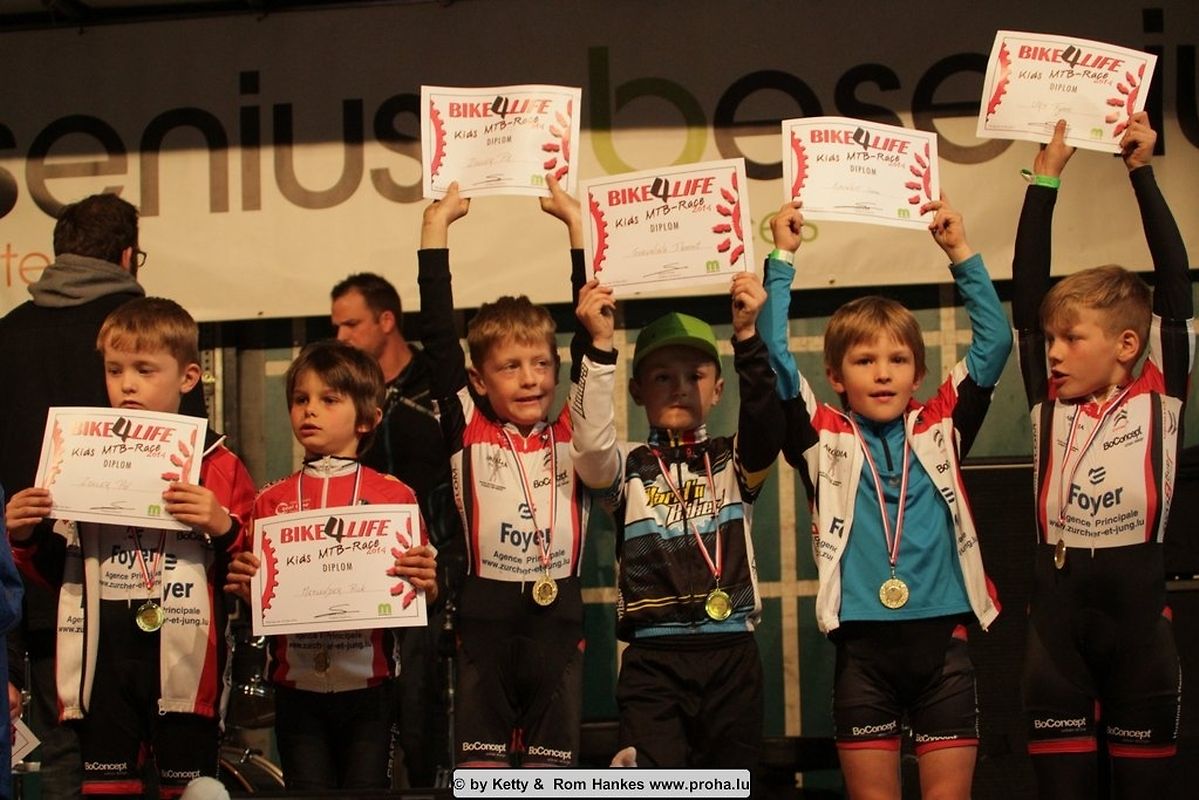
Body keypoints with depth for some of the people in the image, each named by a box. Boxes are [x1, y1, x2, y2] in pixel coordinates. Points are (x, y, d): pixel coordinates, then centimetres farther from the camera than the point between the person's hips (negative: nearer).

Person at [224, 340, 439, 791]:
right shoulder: (271, 502, 6)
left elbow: (420, 594, 3)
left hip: (368, 684, -2)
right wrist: (244, 587, -11)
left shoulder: (395, 497, 0)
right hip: (297, 685, 2)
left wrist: (425, 582, -19)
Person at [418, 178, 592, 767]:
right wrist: (437, 226, -1)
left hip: (557, 617, 1)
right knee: (481, 770, 3)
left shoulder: (570, 434, 5)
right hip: (485, 618, -1)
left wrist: (576, 225, 0)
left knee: (550, 773, 7)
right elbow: (438, 332, -2)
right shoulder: (467, 432, 2)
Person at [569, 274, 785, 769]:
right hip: (653, 657, -1)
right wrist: (600, 347, -23)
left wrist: (747, 338, -25)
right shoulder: (630, 467, 8)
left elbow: (767, 427, -12)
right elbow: (592, 447, -14)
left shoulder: (736, 461, 10)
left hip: (732, 652, 2)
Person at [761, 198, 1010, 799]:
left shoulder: (941, 429, 8)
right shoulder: (824, 439, 4)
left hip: (942, 638, 1)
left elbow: (995, 342, 4)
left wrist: (960, 253, 0)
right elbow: (775, 356, -5)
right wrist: (782, 258, -5)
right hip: (863, 644, -1)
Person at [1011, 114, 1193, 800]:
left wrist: (1142, 171, -4)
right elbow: (1027, 290, 4)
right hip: (1057, 614, 2)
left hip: (1139, 612, -2)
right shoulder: (1050, 402, 8)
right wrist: (1046, 179, 1)